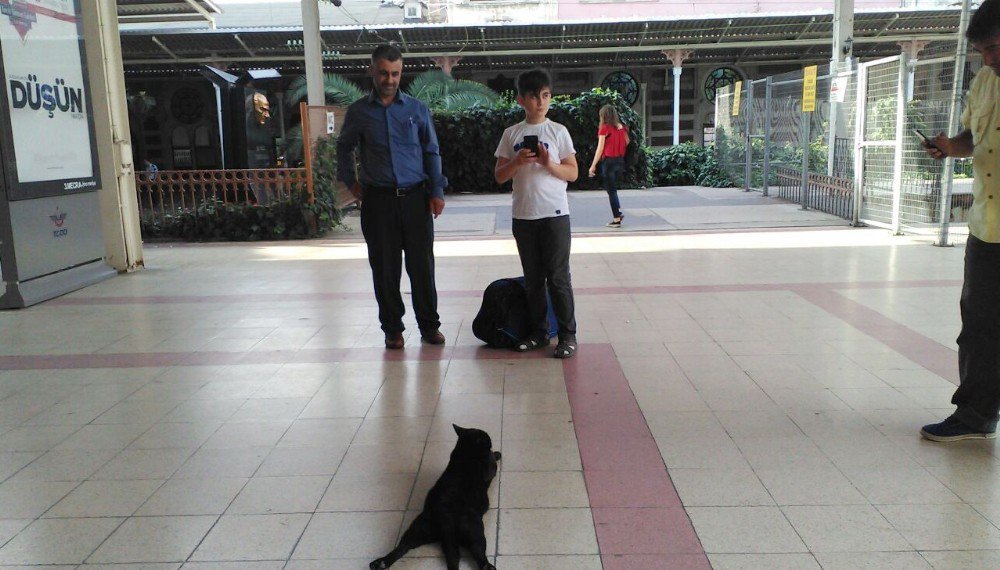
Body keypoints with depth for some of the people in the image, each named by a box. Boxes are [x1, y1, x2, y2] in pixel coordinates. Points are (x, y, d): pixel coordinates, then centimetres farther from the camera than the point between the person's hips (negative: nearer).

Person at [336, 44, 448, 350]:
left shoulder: (417, 109, 6)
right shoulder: (358, 111, 6)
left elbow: (431, 152, 8)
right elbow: (344, 147, 20)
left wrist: (437, 191, 2)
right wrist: (350, 181, 10)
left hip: (415, 197, 0)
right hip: (378, 199, 0)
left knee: (422, 264, 2)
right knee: (385, 268, 4)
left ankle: (429, 325, 14)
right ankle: (392, 328, 16)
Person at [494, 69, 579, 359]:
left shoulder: (558, 131, 1)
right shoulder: (511, 134, 6)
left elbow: (573, 173, 0)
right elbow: (499, 176, 5)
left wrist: (548, 164, -16)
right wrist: (517, 162, -13)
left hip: (555, 214, -3)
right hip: (523, 215, 3)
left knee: (558, 277, -2)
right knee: (533, 278, 11)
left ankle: (568, 334, 7)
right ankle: (538, 332, 21)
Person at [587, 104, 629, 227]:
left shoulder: (604, 128, -9)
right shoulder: (622, 128, 7)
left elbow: (600, 149, -11)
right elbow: (627, 143, 9)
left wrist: (593, 165, -8)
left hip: (608, 161, -6)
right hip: (620, 161, 6)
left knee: (611, 190, 2)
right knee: (612, 188, 21)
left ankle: (616, 219, 3)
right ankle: (619, 212, 13)